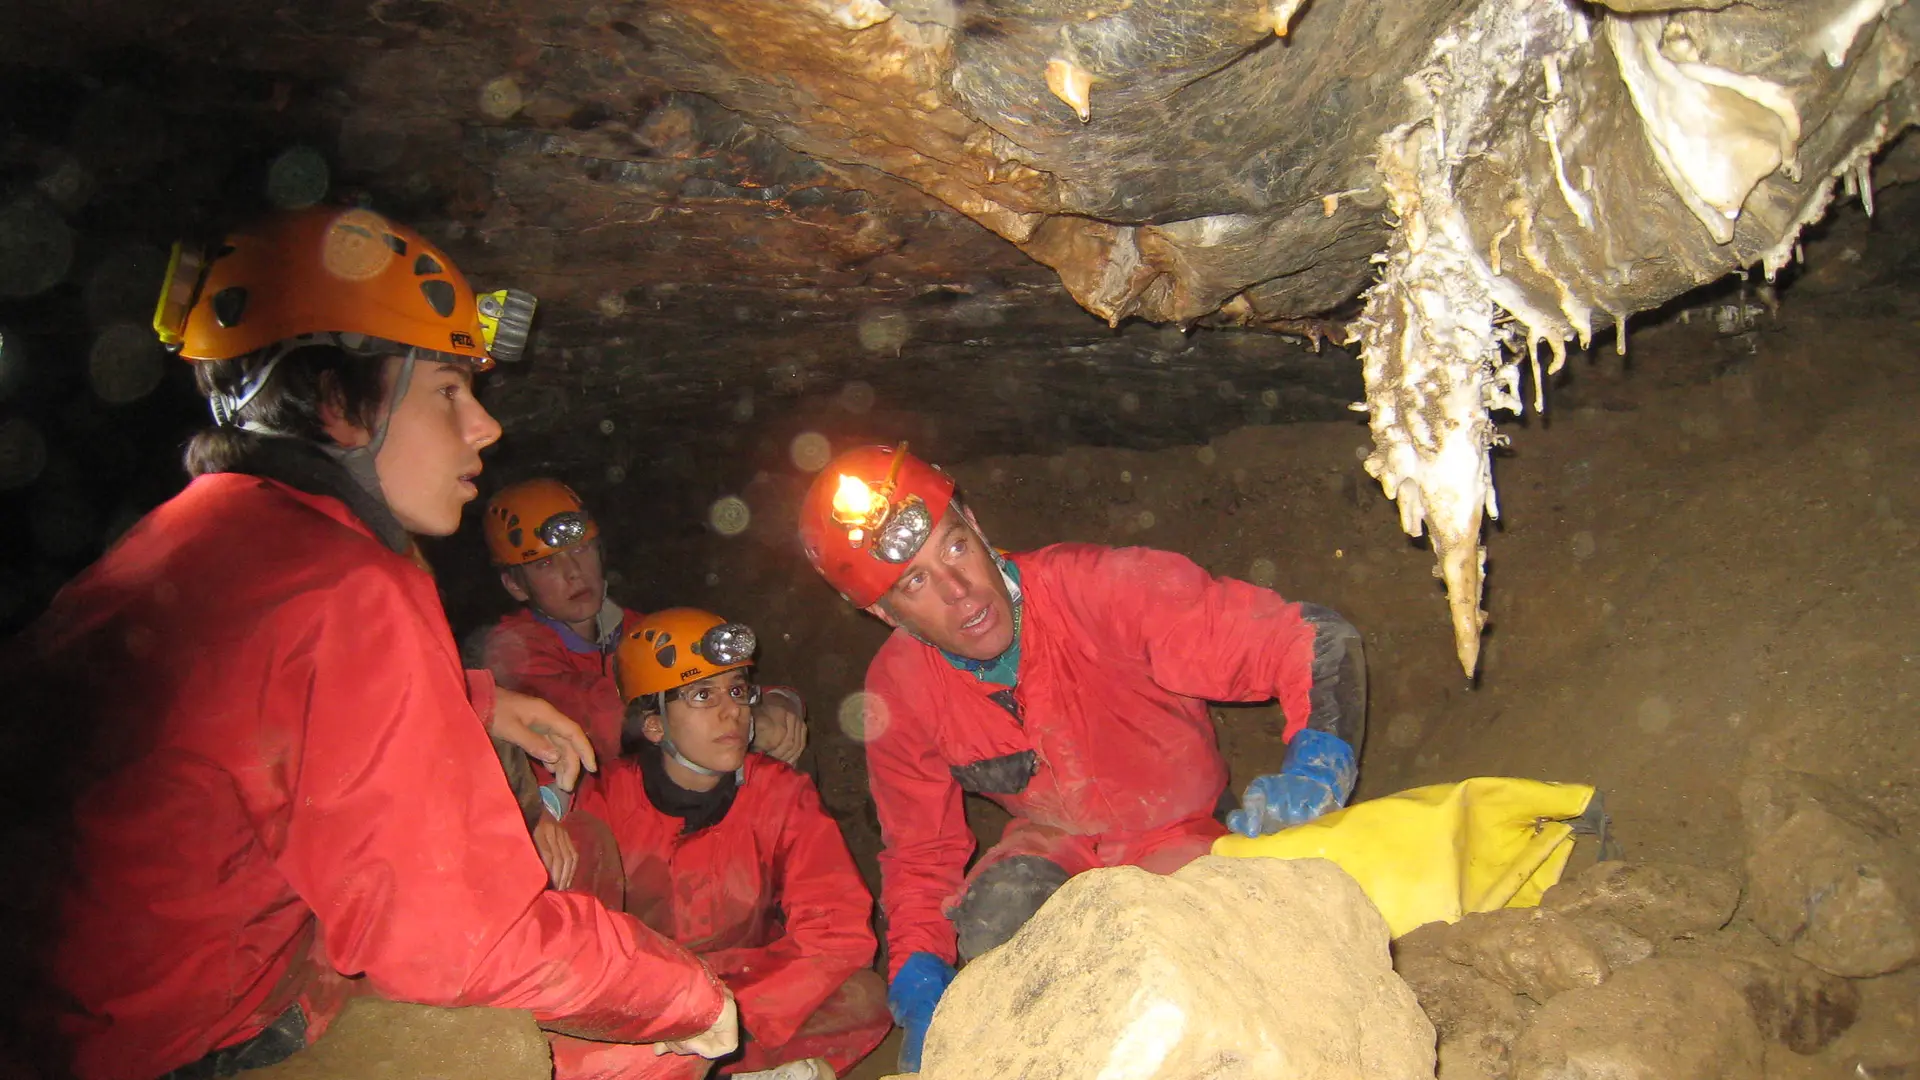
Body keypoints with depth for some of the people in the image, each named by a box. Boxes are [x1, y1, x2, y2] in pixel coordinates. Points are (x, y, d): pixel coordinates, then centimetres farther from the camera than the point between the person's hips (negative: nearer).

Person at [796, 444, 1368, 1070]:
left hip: (1182, 833, -1)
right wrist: (918, 981, -18)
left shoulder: (1100, 589, -30)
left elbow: (1319, 641, -28)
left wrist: (1314, 767, -45)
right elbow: (919, 853, -2)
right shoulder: (898, 694, -16)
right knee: (994, 919, -28)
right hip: (1053, 847, 2)